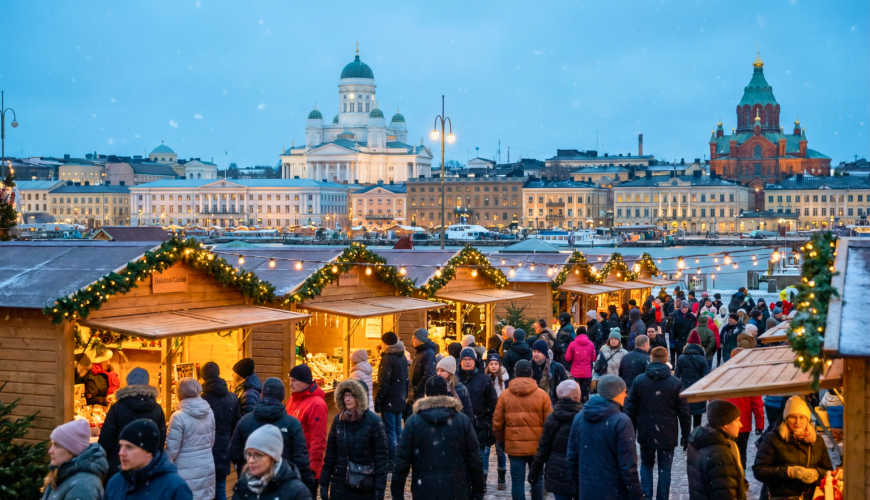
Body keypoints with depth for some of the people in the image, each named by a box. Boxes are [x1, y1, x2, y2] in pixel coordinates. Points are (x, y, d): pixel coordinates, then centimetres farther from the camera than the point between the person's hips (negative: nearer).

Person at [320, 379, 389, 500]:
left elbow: (382, 455, -7)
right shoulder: (338, 420, 4)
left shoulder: (372, 420, -7)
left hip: (365, 487, -3)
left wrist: (380, 488, -11)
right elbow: (330, 453, 9)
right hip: (340, 485, 3)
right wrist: (324, 483, 7)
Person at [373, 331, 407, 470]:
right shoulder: (402, 357, 12)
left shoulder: (388, 358, -15)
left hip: (389, 401, -9)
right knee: (397, 430, 15)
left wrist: (378, 400, -14)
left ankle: (391, 462, -4)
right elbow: (406, 379, 17)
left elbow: (384, 382, -18)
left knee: (389, 432, -5)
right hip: (400, 401, 9)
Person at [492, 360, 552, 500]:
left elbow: (497, 423, 1)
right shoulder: (542, 394, -5)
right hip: (536, 446, 0)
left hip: (514, 446, 0)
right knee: (537, 479, 15)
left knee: (517, 481, 4)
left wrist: (502, 440, 17)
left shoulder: (505, 395, -2)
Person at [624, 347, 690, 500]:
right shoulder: (675, 383, -6)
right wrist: (686, 434, 6)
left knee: (646, 465, 17)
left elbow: (630, 408, 1)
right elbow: (683, 411, -3)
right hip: (667, 434, -1)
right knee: (665, 469, 8)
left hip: (646, 433, 2)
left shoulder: (639, 380, -3)